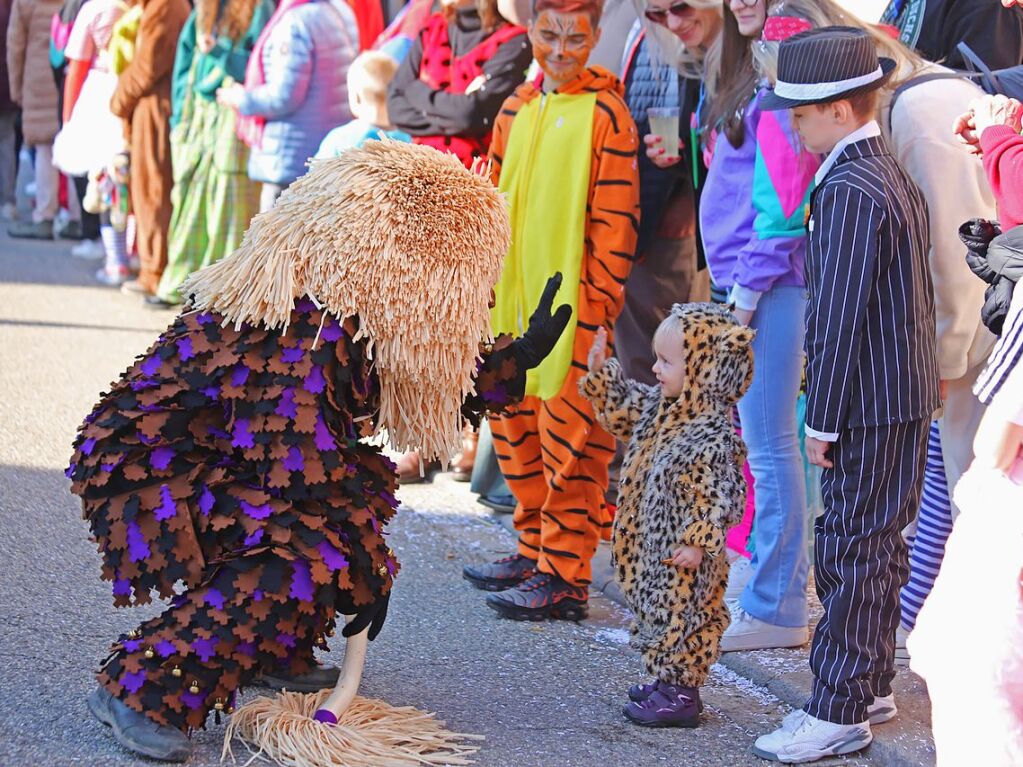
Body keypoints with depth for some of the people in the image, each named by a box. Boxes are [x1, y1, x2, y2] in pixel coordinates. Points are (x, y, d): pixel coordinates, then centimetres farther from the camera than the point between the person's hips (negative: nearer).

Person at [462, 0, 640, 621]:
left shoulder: (606, 114, -7)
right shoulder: (517, 111, 12)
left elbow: (616, 220, -10)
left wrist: (600, 307, -13)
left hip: (574, 305, -7)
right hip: (515, 300, 7)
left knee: (568, 439, -3)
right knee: (515, 429, 14)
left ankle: (566, 576, 4)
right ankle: (535, 550, 28)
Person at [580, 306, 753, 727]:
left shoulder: (714, 436, -24)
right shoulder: (660, 407, 4)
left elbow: (718, 497, -23)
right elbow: (621, 409, 21)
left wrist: (699, 542, -24)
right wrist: (600, 372, 11)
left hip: (682, 555, -9)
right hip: (652, 548, 9)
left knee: (678, 615, 1)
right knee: (658, 613, 19)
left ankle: (680, 695, 11)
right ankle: (668, 681, 32)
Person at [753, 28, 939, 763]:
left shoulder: (849, 191, -20)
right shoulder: (898, 178, 12)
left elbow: (840, 314, -21)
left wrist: (823, 419, -17)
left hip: (870, 406, -10)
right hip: (909, 397, 10)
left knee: (852, 552, -4)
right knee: (881, 545, 18)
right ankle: (871, 686, 29)